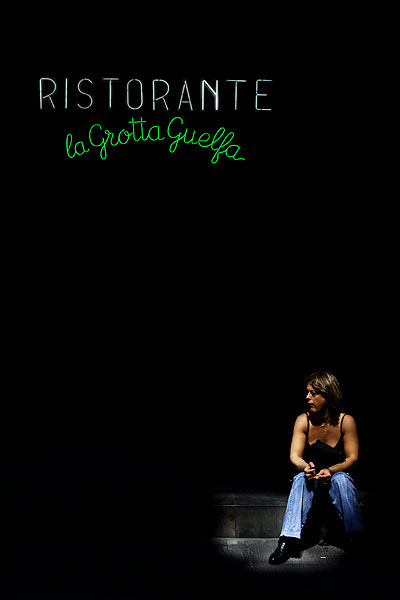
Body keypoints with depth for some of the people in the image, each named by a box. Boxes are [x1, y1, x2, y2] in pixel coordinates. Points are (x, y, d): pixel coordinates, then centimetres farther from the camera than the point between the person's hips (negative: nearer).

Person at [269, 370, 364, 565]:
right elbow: (294, 456, -10)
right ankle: (290, 540, -40)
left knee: (341, 479, -35)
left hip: (339, 475, -1)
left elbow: (352, 459, -12)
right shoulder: (303, 420, -7)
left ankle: (354, 537, -28)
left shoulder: (346, 422, -11)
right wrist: (305, 467, -34)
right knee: (301, 479, -32)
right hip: (311, 476, 1)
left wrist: (331, 471, -31)